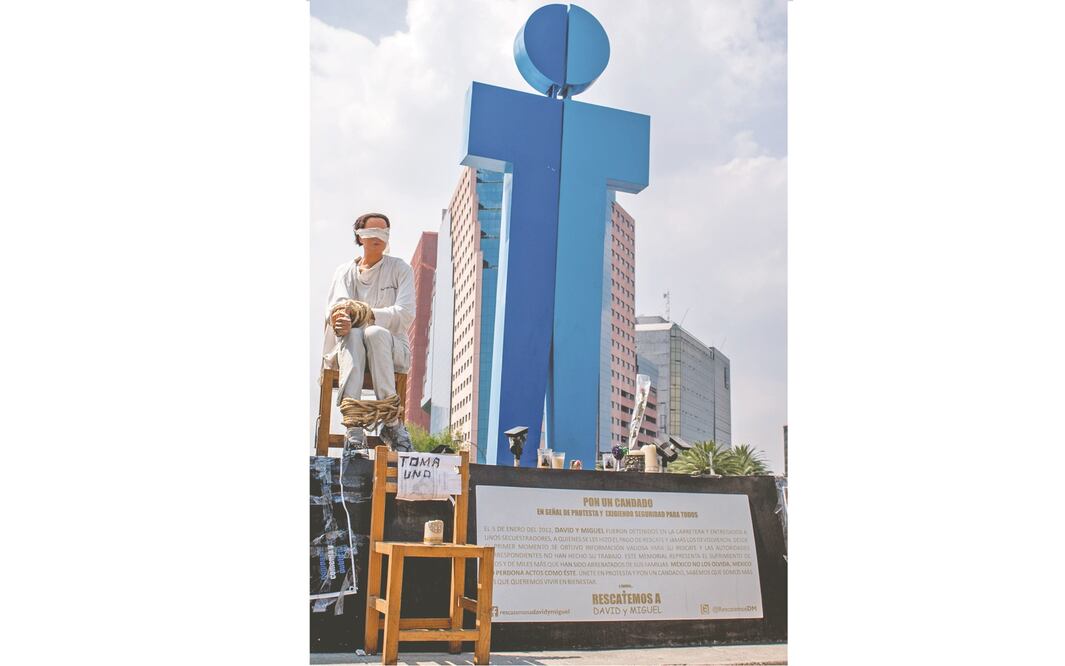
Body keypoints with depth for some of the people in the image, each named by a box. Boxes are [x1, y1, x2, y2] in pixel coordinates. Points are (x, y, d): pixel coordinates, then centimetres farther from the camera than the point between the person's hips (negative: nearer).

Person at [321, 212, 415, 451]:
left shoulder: (400, 269, 11)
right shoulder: (344, 271, 16)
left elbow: (405, 314, -6)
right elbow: (336, 307, -4)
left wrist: (363, 313, -21)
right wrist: (340, 322, -30)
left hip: (392, 348, -1)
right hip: (348, 346, 1)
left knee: (375, 332, -36)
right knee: (353, 335, -35)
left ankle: (392, 423, -39)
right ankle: (353, 425, -49)